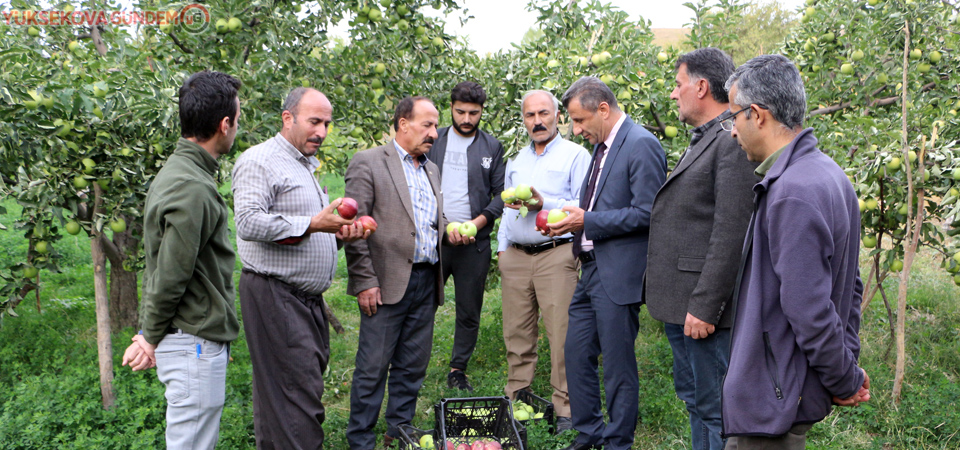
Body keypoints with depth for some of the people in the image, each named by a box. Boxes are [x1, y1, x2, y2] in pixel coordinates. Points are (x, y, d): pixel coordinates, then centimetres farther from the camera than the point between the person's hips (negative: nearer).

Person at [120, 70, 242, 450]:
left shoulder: (177, 169, 10)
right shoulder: (194, 189, -24)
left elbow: (162, 266, 13)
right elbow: (169, 275, -21)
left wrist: (151, 333, 13)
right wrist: (151, 338, -6)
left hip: (197, 341, 10)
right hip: (194, 343, -10)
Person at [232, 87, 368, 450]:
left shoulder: (306, 165, 21)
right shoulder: (260, 161, -9)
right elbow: (249, 223, -22)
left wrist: (338, 232, 9)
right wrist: (312, 224, -24)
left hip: (307, 297, 10)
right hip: (274, 295, -10)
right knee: (297, 390, -10)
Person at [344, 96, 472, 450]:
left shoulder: (432, 169, 18)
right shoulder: (368, 163, -4)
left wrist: (450, 233, 3)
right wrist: (364, 281, -13)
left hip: (427, 283, 7)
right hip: (388, 283, -6)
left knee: (412, 367, 13)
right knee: (373, 368, 0)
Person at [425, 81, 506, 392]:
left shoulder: (492, 147, 8)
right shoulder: (432, 141, 8)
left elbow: (502, 193, 6)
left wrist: (479, 221, -9)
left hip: (475, 242, 0)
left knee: (469, 313, 6)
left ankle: (458, 370, 20)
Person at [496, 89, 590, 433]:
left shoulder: (575, 155, 2)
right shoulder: (515, 161, 21)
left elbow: (583, 207, -7)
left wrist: (544, 204, -17)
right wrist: (502, 247, 17)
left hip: (556, 254, -5)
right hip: (515, 256, 6)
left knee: (561, 334, -6)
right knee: (516, 333, 8)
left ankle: (566, 408, 3)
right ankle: (516, 401, 19)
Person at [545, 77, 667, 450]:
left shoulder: (641, 145, -14)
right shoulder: (601, 146, 15)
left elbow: (646, 212, -19)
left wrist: (586, 221, -18)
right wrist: (570, 217, 5)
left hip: (618, 275, -9)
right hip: (591, 269, 9)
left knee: (618, 363, 2)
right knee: (576, 354, 14)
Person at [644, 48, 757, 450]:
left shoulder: (733, 142, -16)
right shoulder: (702, 141, 17)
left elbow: (730, 235, -22)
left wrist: (705, 307, -23)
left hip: (704, 307, -10)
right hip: (680, 303, 11)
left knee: (715, 408, 0)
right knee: (693, 397, 21)